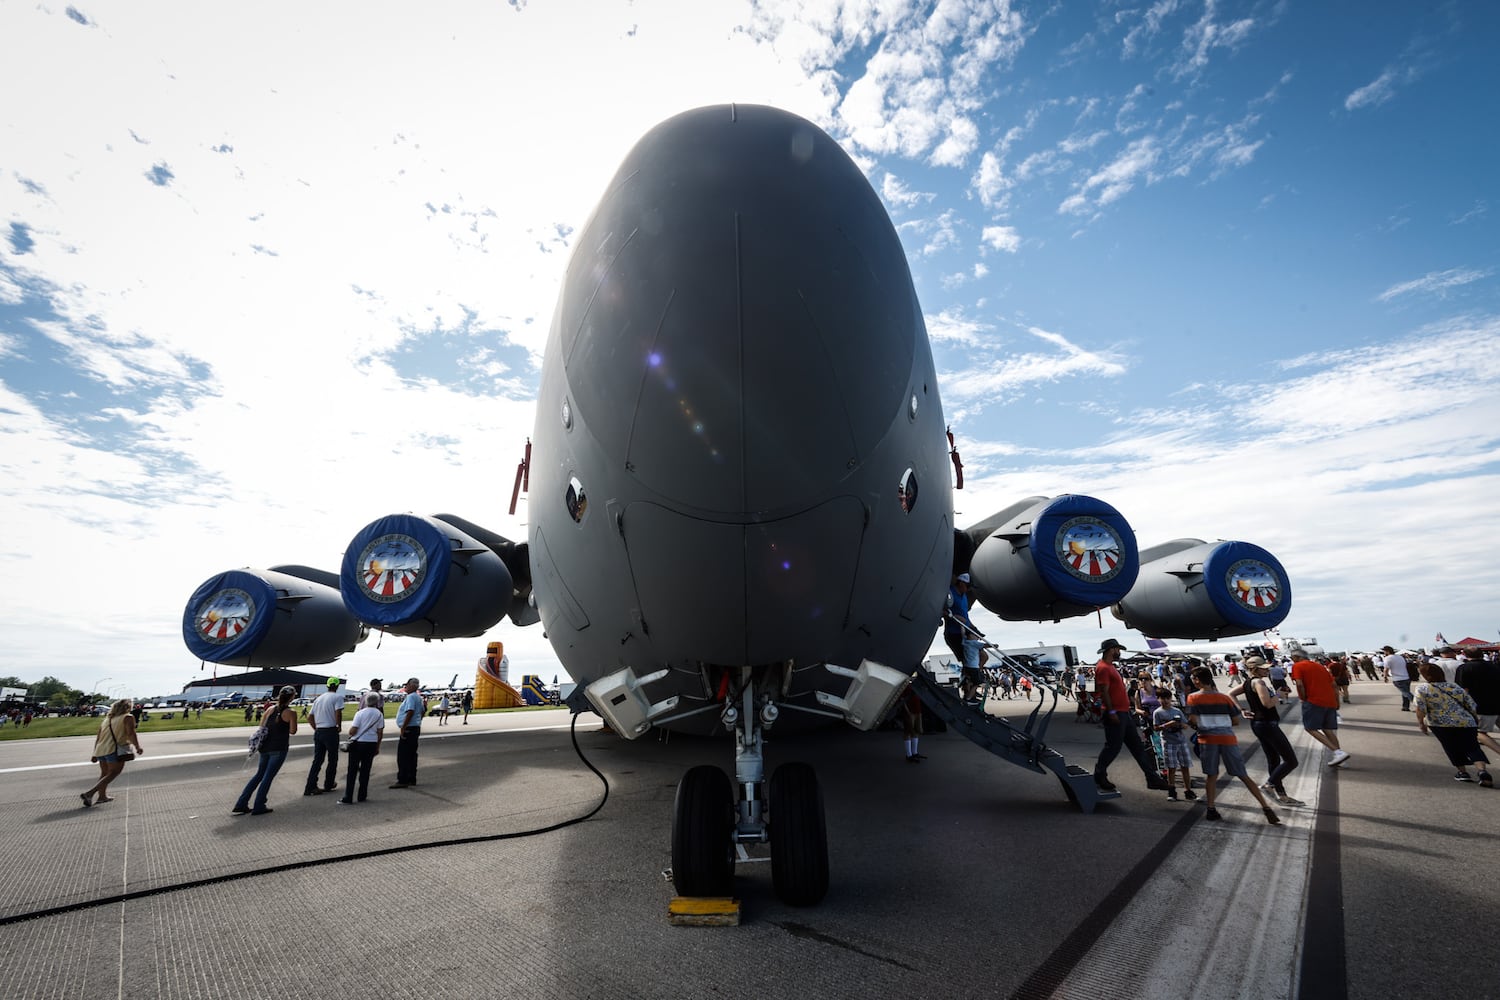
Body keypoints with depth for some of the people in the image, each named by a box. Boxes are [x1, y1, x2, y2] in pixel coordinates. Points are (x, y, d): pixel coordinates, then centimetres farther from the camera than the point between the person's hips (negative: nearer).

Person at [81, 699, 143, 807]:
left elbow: (98, 738, 20)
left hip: (101, 750, 8)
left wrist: (95, 754, 24)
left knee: (104, 773, 21)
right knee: (113, 774, -4)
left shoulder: (107, 719, 20)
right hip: (115, 750, -8)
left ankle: (101, 796, 26)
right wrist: (137, 747, -10)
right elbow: (131, 733, -14)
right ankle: (89, 793, -16)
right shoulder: (128, 717, -2)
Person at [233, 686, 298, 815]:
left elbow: (261, 726, 9)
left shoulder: (271, 709, 5)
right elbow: (292, 731, -7)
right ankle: (258, 807, 7)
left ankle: (241, 805, 16)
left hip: (265, 747, 6)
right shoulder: (291, 713, -13)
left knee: (259, 775, 17)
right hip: (279, 749, -6)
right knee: (268, 777, 2)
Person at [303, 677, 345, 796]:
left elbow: (310, 716, 16)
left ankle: (310, 787, 5)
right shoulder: (338, 697, -8)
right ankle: (328, 785, 18)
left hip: (318, 732, 6)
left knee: (317, 760, 11)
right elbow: (338, 713, -20)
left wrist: (316, 729, 21)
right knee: (332, 759, 9)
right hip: (331, 731, -6)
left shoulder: (318, 698, 14)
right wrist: (340, 727, -6)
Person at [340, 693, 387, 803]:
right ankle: (362, 796, 16)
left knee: (352, 770, 4)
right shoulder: (379, 714, 1)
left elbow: (352, 731, -11)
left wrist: (350, 734, 13)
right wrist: (377, 747, 12)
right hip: (371, 744, 2)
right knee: (365, 770, 11)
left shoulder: (360, 713, -6)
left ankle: (348, 798, 2)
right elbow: (380, 733, 2)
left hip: (357, 743, -2)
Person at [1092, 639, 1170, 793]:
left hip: (1124, 713, 10)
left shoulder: (1110, 667, 17)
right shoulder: (1103, 668, -16)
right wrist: (1111, 712, -24)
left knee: (1138, 746, 12)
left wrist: (1127, 710, 22)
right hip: (1115, 715, -10)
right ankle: (1099, 776, 11)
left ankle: (1152, 778, 18)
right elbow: (1104, 692, -22)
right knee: (1113, 747, -2)